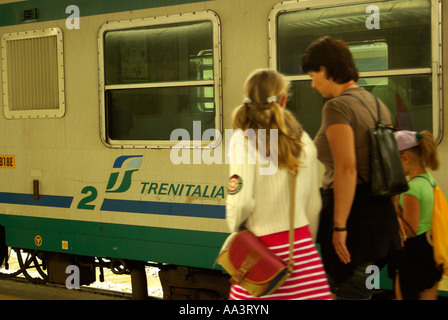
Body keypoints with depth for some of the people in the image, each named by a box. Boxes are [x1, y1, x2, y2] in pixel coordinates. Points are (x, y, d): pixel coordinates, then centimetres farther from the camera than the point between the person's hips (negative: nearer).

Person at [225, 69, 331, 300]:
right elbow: (314, 203, 11)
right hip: (300, 242, 4)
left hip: (261, 246, -3)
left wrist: (235, 228, 5)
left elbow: (242, 200, -14)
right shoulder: (303, 140, 7)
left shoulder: (243, 138, -7)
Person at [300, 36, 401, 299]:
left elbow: (347, 169, -23)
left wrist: (340, 226, -21)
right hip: (381, 212, 9)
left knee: (350, 293, 0)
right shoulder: (377, 104, 14)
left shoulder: (337, 107, -14)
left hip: (352, 209, -9)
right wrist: (393, 217, 22)